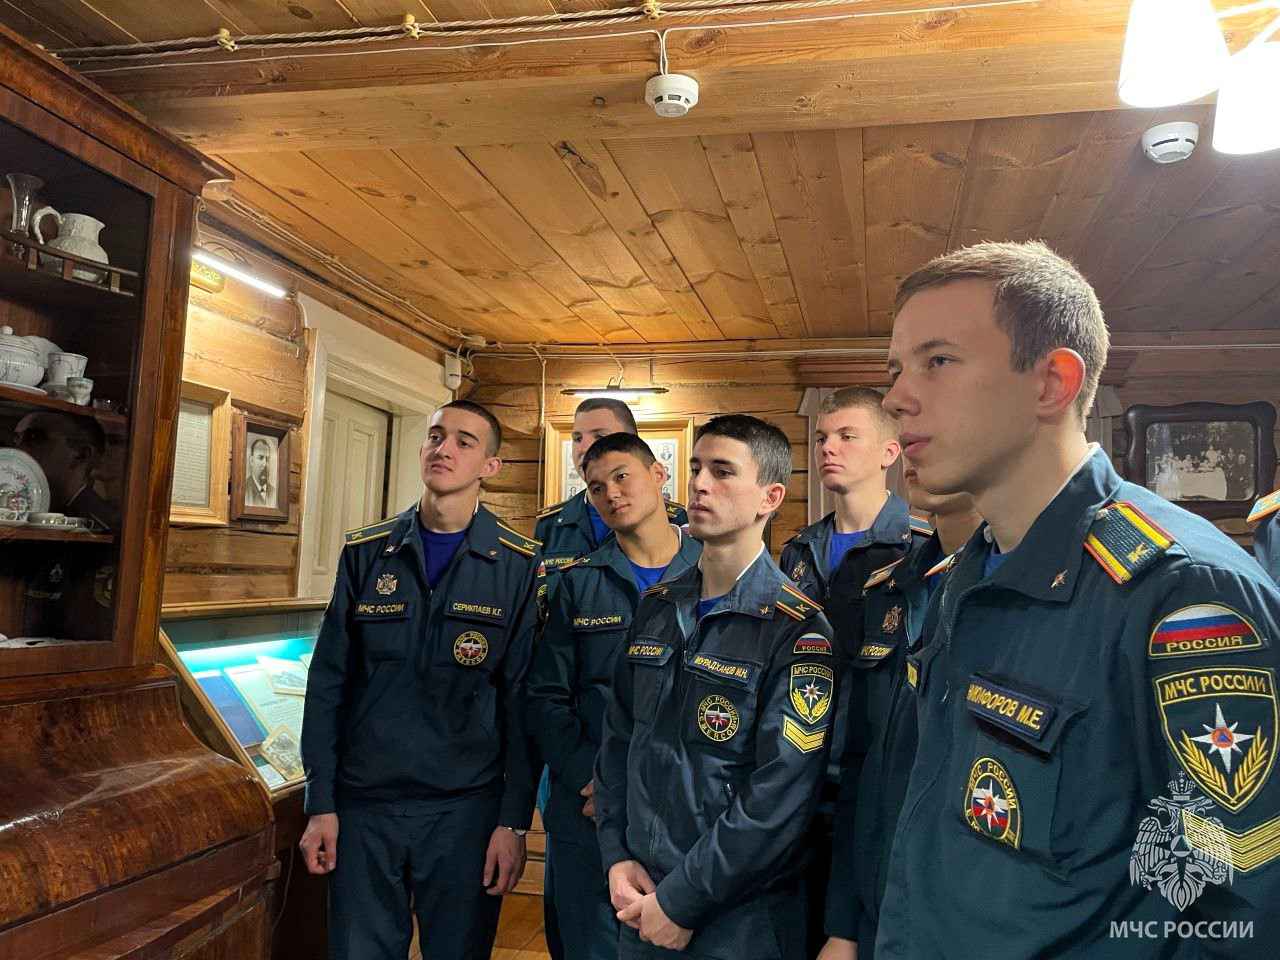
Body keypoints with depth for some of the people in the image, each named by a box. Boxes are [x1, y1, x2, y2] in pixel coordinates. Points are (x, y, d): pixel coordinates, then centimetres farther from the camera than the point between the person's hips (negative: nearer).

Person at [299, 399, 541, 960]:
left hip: (465, 809, -2)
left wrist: (515, 821, -7)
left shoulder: (519, 567, -5)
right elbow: (328, 683, 4)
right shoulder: (365, 553, 3)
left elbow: (523, 701, -5)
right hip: (364, 806, 2)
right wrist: (320, 804, 1)